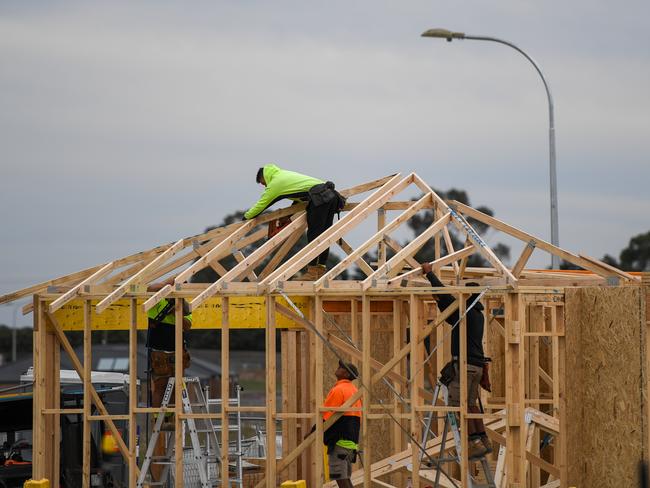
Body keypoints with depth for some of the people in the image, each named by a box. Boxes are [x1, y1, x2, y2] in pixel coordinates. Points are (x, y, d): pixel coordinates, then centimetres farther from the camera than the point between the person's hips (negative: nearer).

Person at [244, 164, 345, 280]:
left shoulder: (275, 183, 4)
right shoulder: (285, 174, 29)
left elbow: (261, 205, 10)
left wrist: (247, 216, 26)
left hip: (319, 197, -9)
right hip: (331, 194, 9)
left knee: (314, 234, -8)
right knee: (323, 234, 9)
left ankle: (313, 270, -12)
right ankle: (321, 269, 9)